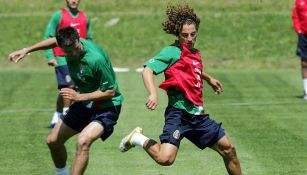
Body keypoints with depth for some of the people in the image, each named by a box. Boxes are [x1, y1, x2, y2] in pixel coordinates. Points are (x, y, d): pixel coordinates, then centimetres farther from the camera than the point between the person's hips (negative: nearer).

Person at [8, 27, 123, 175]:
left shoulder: (96, 59, -34)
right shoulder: (68, 45, -13)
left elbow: (110, 91, -24)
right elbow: (55, 41, 14)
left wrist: (79, 97, -26)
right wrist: (26, 50, 14)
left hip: (107, 106, -8)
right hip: (85, 103, 8)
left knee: (83, 141, -33)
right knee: (53, 141, 14)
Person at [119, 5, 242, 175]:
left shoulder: (195, 53, 17)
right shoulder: (172, 52, -7)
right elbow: (147, 70, -19)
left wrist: (209, 78, 55)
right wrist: (153, 94, -35)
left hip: (198, 115, 8)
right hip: (179, 112, -8)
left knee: (228, 149, 11)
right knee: (165, 158, -24)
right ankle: (137, 138, 2)